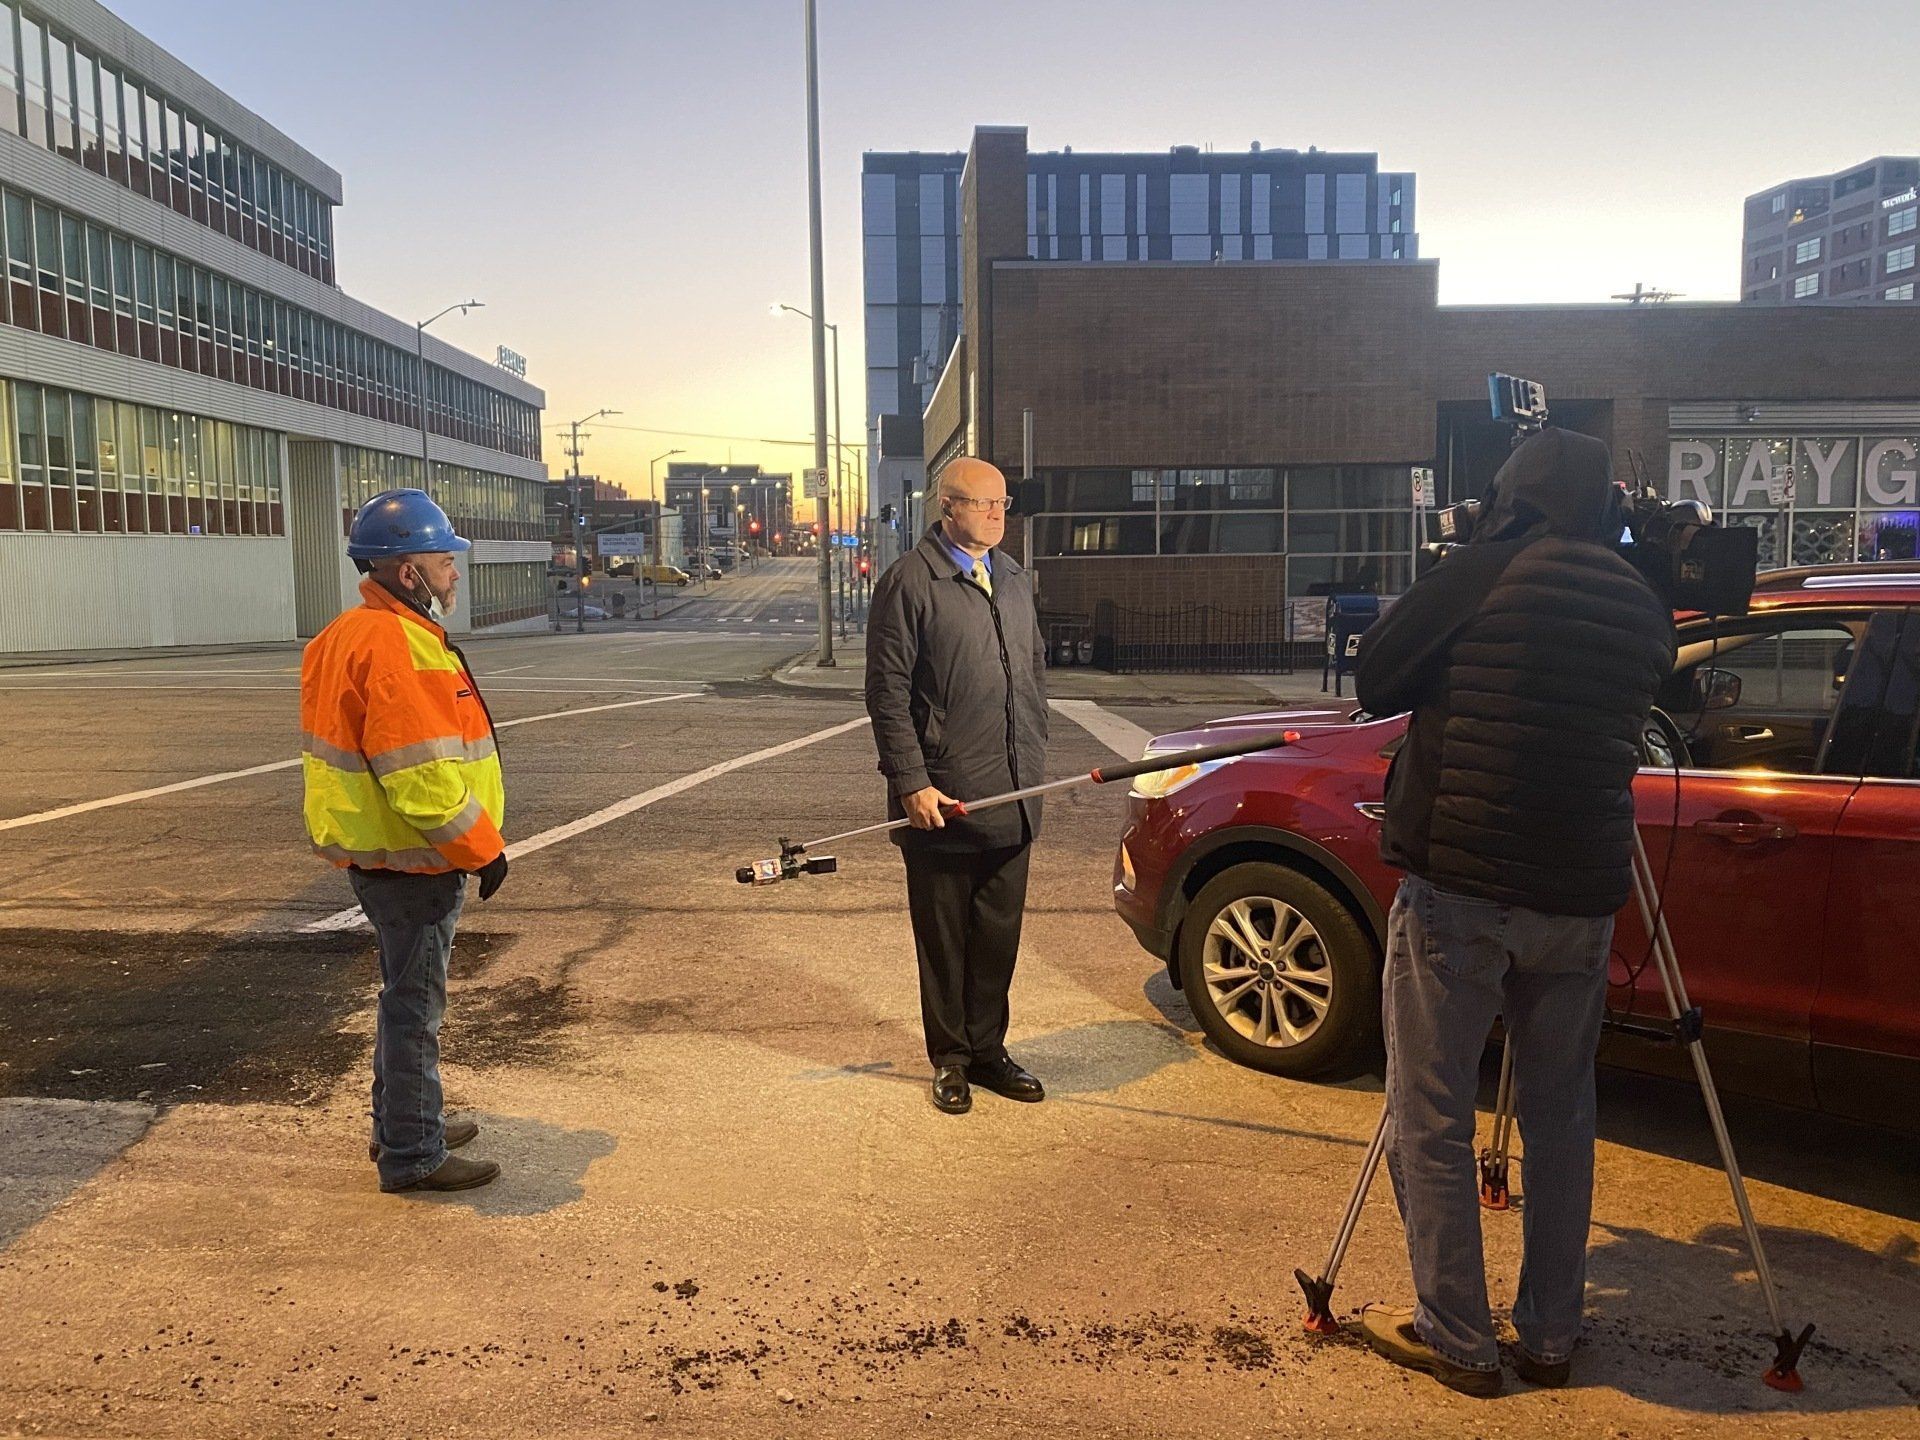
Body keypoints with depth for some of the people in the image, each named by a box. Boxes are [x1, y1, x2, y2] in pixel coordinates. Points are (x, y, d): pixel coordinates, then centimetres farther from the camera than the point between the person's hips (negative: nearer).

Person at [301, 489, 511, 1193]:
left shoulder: (350, 636, 12)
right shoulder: (399, 648, -23)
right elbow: (422, 778, -27)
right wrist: (484, 848, -17)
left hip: (377, 848, 11)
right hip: (411, 861, -11)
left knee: (408, 996, 22)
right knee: (414, 1007, 1)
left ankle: (400, 1123, 37)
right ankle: (413, 1155, 12)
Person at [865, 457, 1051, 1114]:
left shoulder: (1014, 577, 14)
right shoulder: (909, 581, -8)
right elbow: (887, 690, -11)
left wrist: (1033, 757, 14)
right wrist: (911, 782, -16)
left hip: (1011, 796, 6)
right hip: (942, 798, -6)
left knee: (999, 934, 13)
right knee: (944, 937, 7)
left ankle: (987, 1050, 27)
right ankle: (950, 1060, 21)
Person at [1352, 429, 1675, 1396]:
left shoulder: (1483, 574, -7)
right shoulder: (1641, 607, 8)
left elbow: (1375, 682, 0)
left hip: (1459, 887, -5)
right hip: (1580, 896, 6)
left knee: (1432, 1120, 5)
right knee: (1560, 1116, 17)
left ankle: (1455, 1339, 13)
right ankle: (1550, 1336, 25)